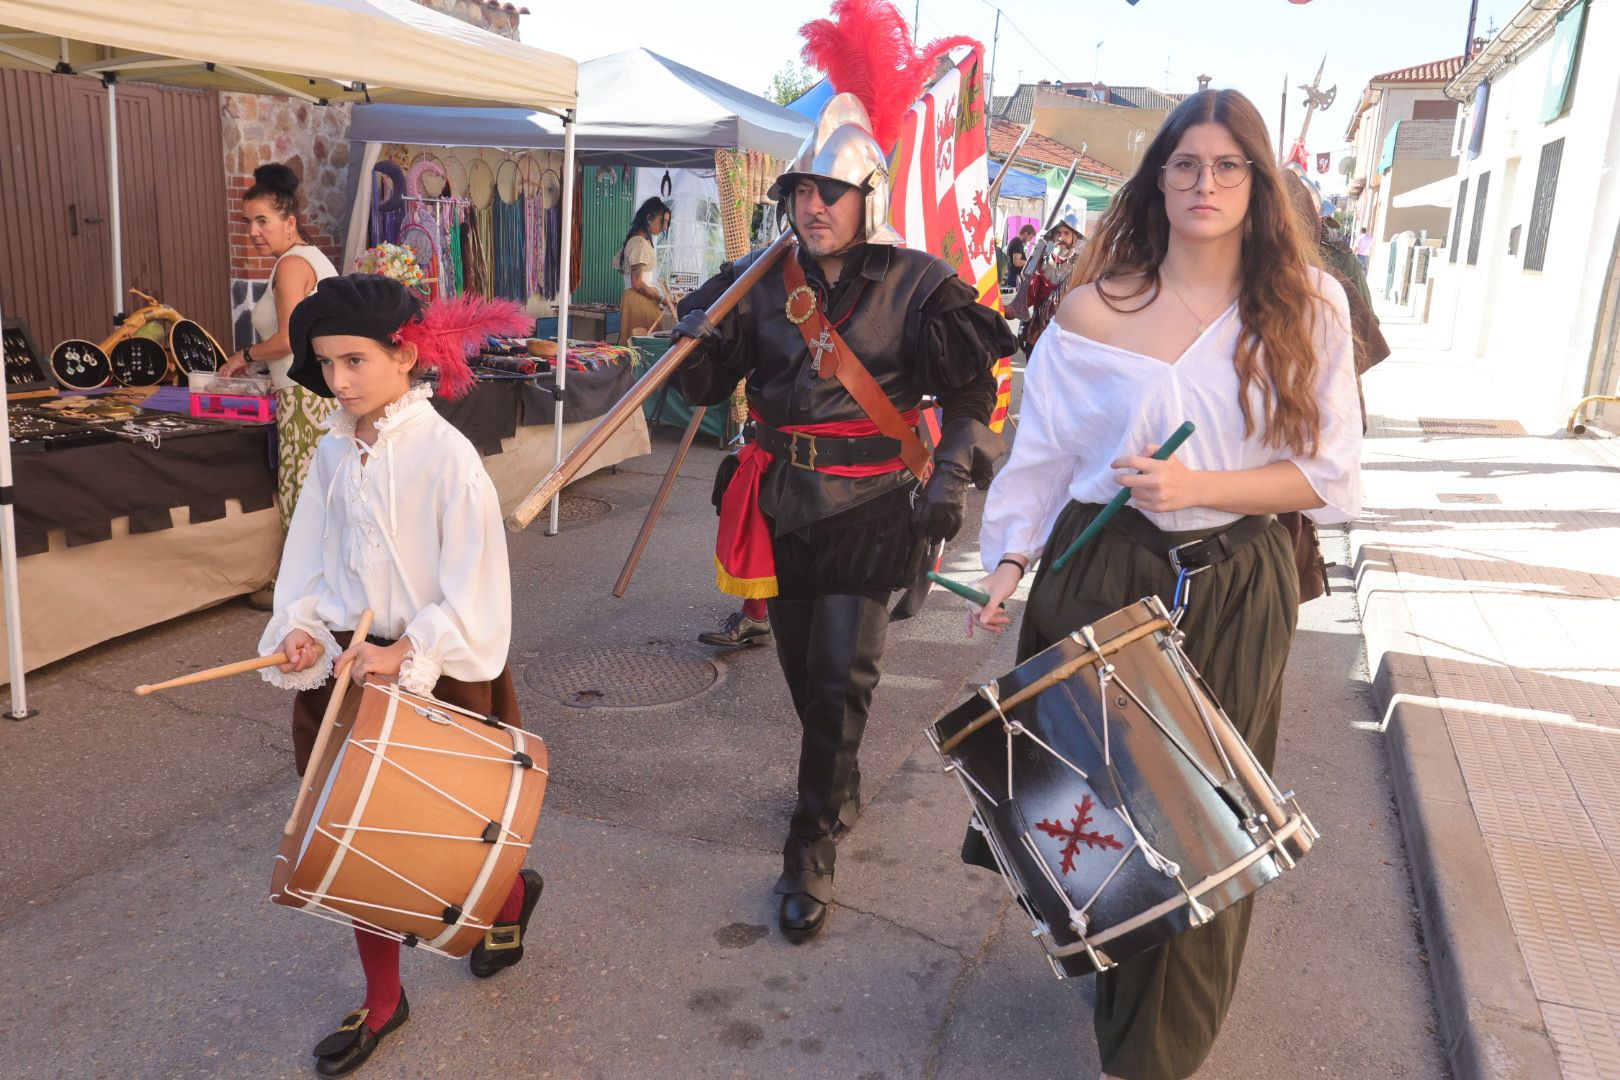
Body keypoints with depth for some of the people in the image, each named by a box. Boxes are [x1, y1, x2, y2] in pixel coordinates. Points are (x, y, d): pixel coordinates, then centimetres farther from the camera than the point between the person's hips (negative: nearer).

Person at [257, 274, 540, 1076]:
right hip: (348, 671, 6)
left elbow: (475, 591, -17)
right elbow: (310, 559, 8)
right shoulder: (334, 451, 1)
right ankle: (381, 1002, 33)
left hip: (433, 676, -6)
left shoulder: (446, 456, -18)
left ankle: (511, 896, 45)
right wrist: (304, 628, -9)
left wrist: (405, 651, -23)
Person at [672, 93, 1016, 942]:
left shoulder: (918, 283, -5)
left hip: (869, 506, -4)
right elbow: (706, 383, 7)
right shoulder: (762, 281, 3)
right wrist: (691, 345, -15)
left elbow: (970, 391, 1)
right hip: (781, 498, 4)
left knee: (843, 680, -4)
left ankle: (811, 850, 8)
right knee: (800, 667, 16)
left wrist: (952, 473, -13)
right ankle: (839, 786, 42)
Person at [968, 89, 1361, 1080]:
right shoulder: (1097, 308, -1)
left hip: (1232, 595, 0)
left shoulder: (1306, 307, -2)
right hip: (1100, 578, 0)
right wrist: (1011, 559, -6)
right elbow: (1047, 448, 3)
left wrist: (1198, 487, -17)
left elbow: (1328, 476, -3)